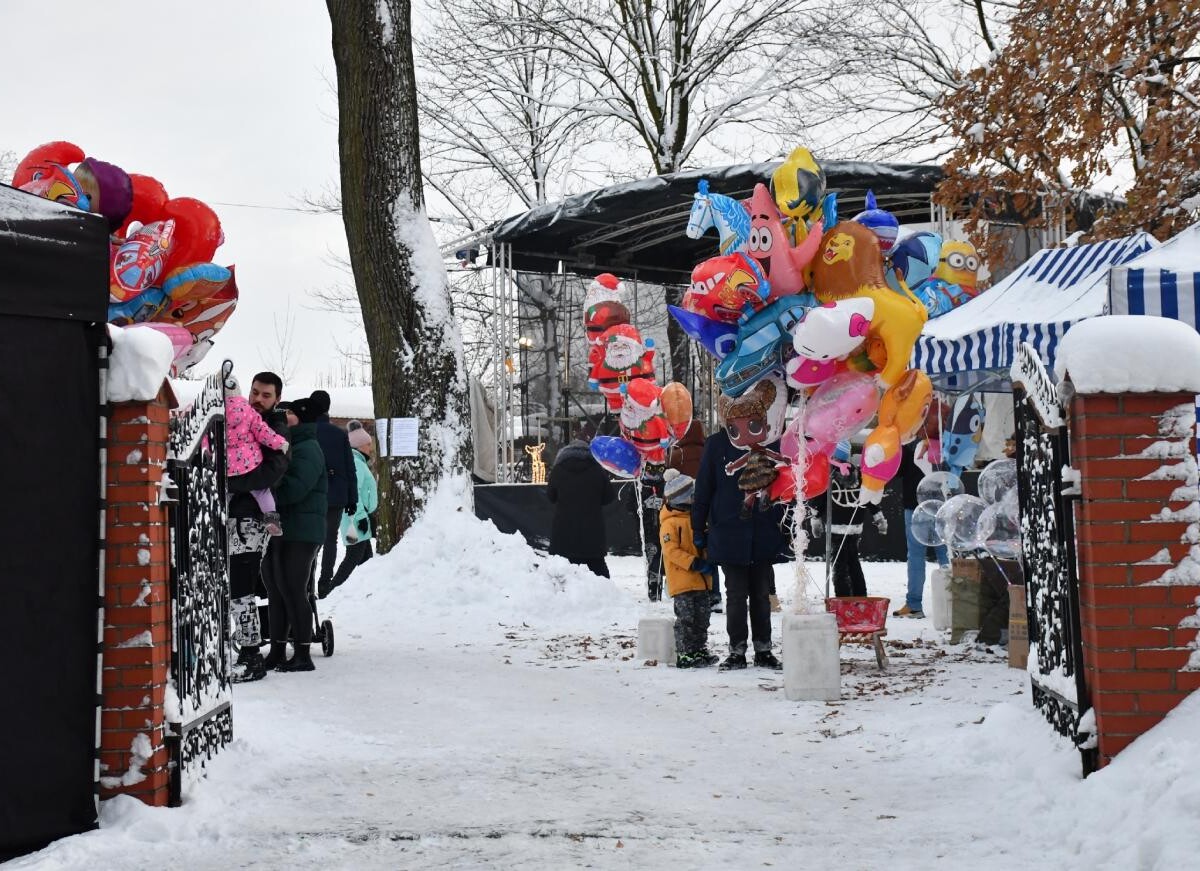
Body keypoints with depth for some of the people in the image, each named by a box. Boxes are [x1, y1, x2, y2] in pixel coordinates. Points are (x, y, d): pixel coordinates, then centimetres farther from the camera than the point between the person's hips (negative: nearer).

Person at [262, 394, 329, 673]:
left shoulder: (307, 449, -12)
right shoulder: (285, 444, 20)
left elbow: (293, 488, -24)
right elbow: (278, 485, 21)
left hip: (299, 533, -10)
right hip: (278, 530, 10)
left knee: (292, 591, -8)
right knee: (275, 591, 12)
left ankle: (302, 655, -3)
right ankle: (277, 652, 20)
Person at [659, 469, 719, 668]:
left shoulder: (694, 518, 15)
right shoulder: (670, 523, -12)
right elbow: (671, 550, -19)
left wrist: (707, 562, 6)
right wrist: (695, 563, -23)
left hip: (700, 581, 9)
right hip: (682, 582, -9)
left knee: (702, 618, 13)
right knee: (686, 618, -7)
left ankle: (700, 651, 22)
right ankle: (684, 656, -2)